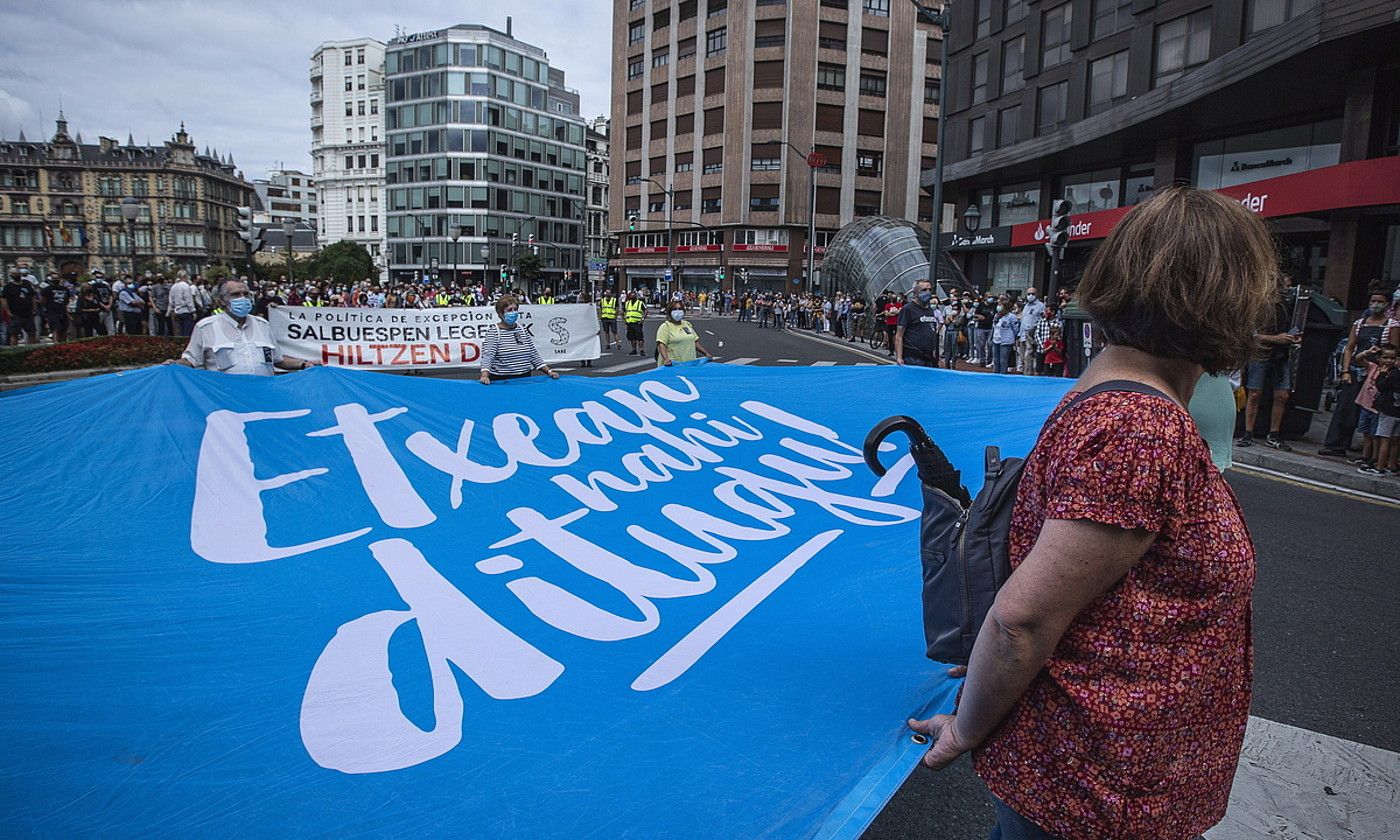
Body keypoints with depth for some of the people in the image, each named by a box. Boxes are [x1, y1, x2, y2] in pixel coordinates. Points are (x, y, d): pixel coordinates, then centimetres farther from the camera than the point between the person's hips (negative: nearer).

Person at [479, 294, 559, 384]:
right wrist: (484, 376, -34)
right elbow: (487, 356, -18)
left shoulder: (523, 331, 9)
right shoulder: (493, 333, -7)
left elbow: (534, 355, 11)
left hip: (525, 379, 5)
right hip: (502, 381, -5)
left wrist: (548, 371, 1)